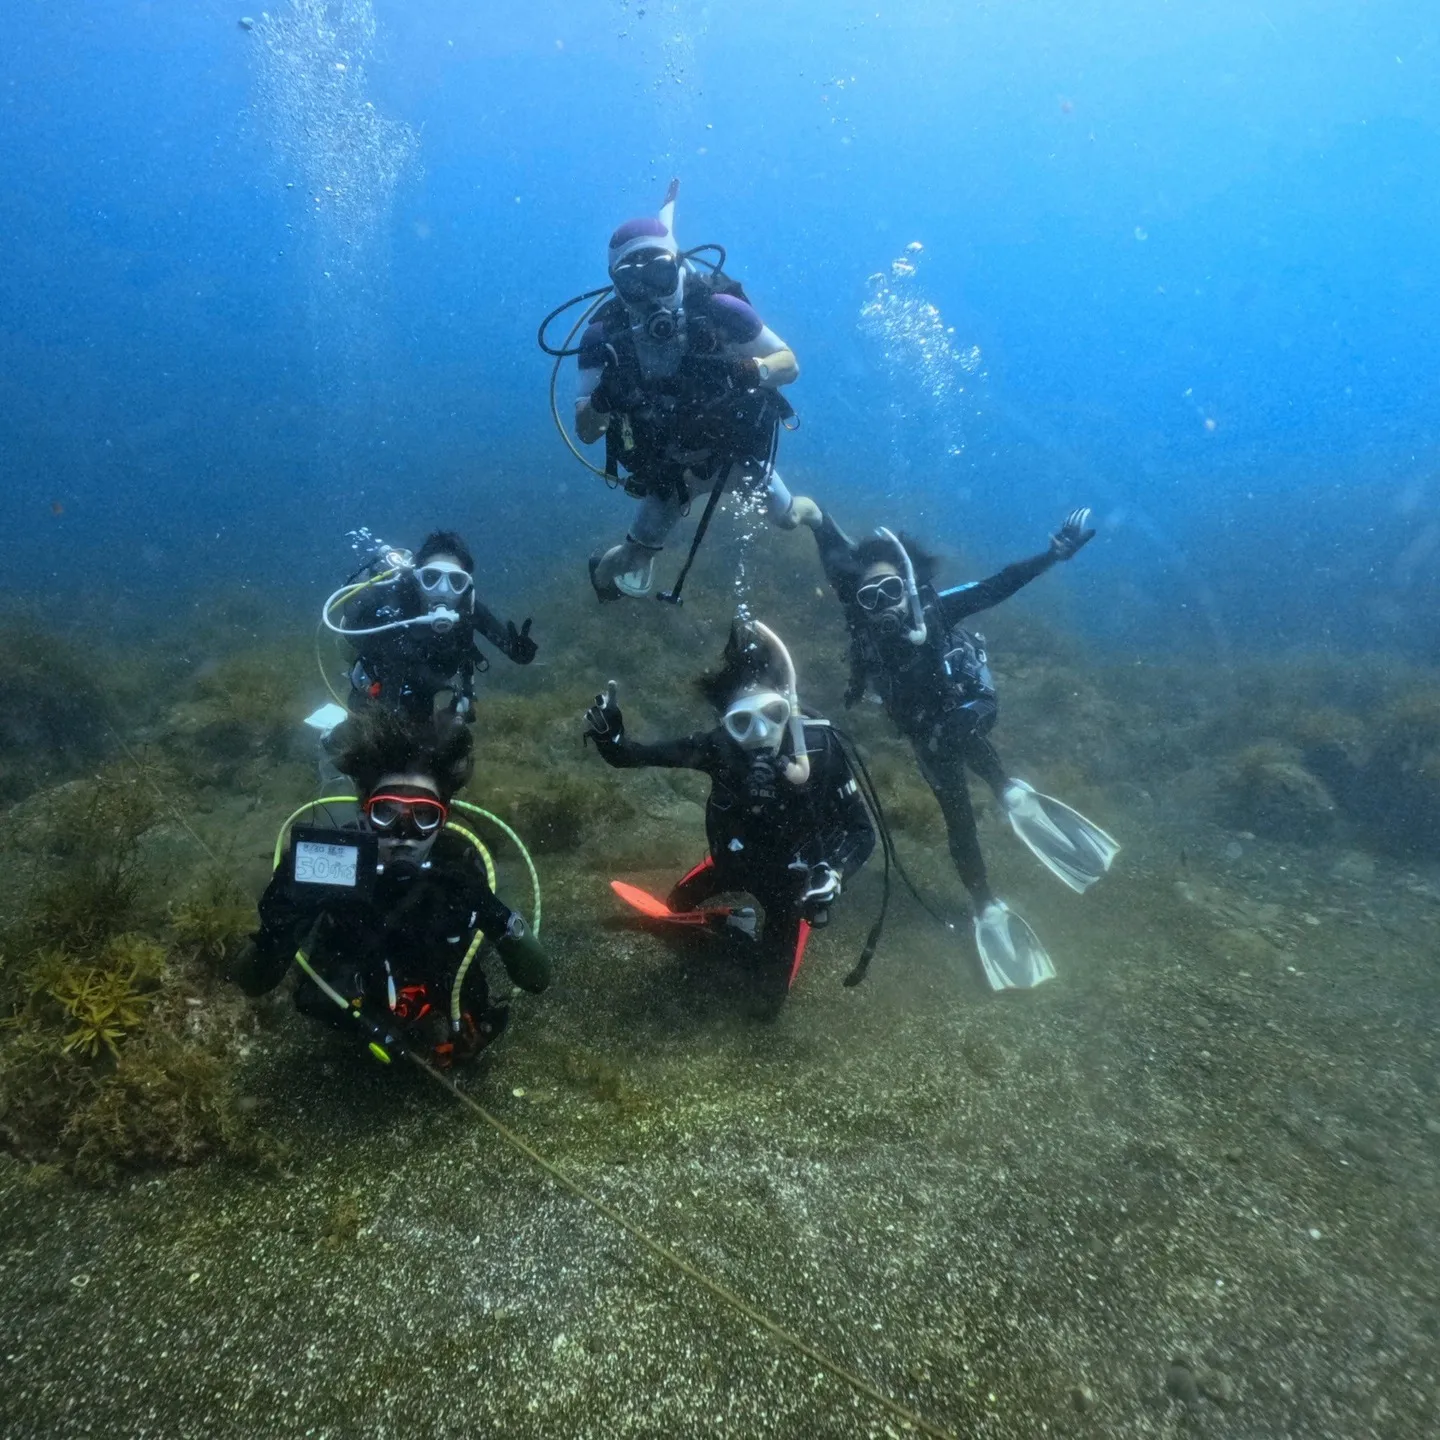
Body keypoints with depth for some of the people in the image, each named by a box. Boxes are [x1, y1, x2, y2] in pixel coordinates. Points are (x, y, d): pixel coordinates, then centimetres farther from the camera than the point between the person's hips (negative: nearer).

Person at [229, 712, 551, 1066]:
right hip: (352, 1031, 0)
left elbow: (536, 980, -26)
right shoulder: (331, 860, -28)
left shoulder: (460, 865, -28)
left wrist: (500, 919, -46)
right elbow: (252, 983, -22)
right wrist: (277, 927, -43)